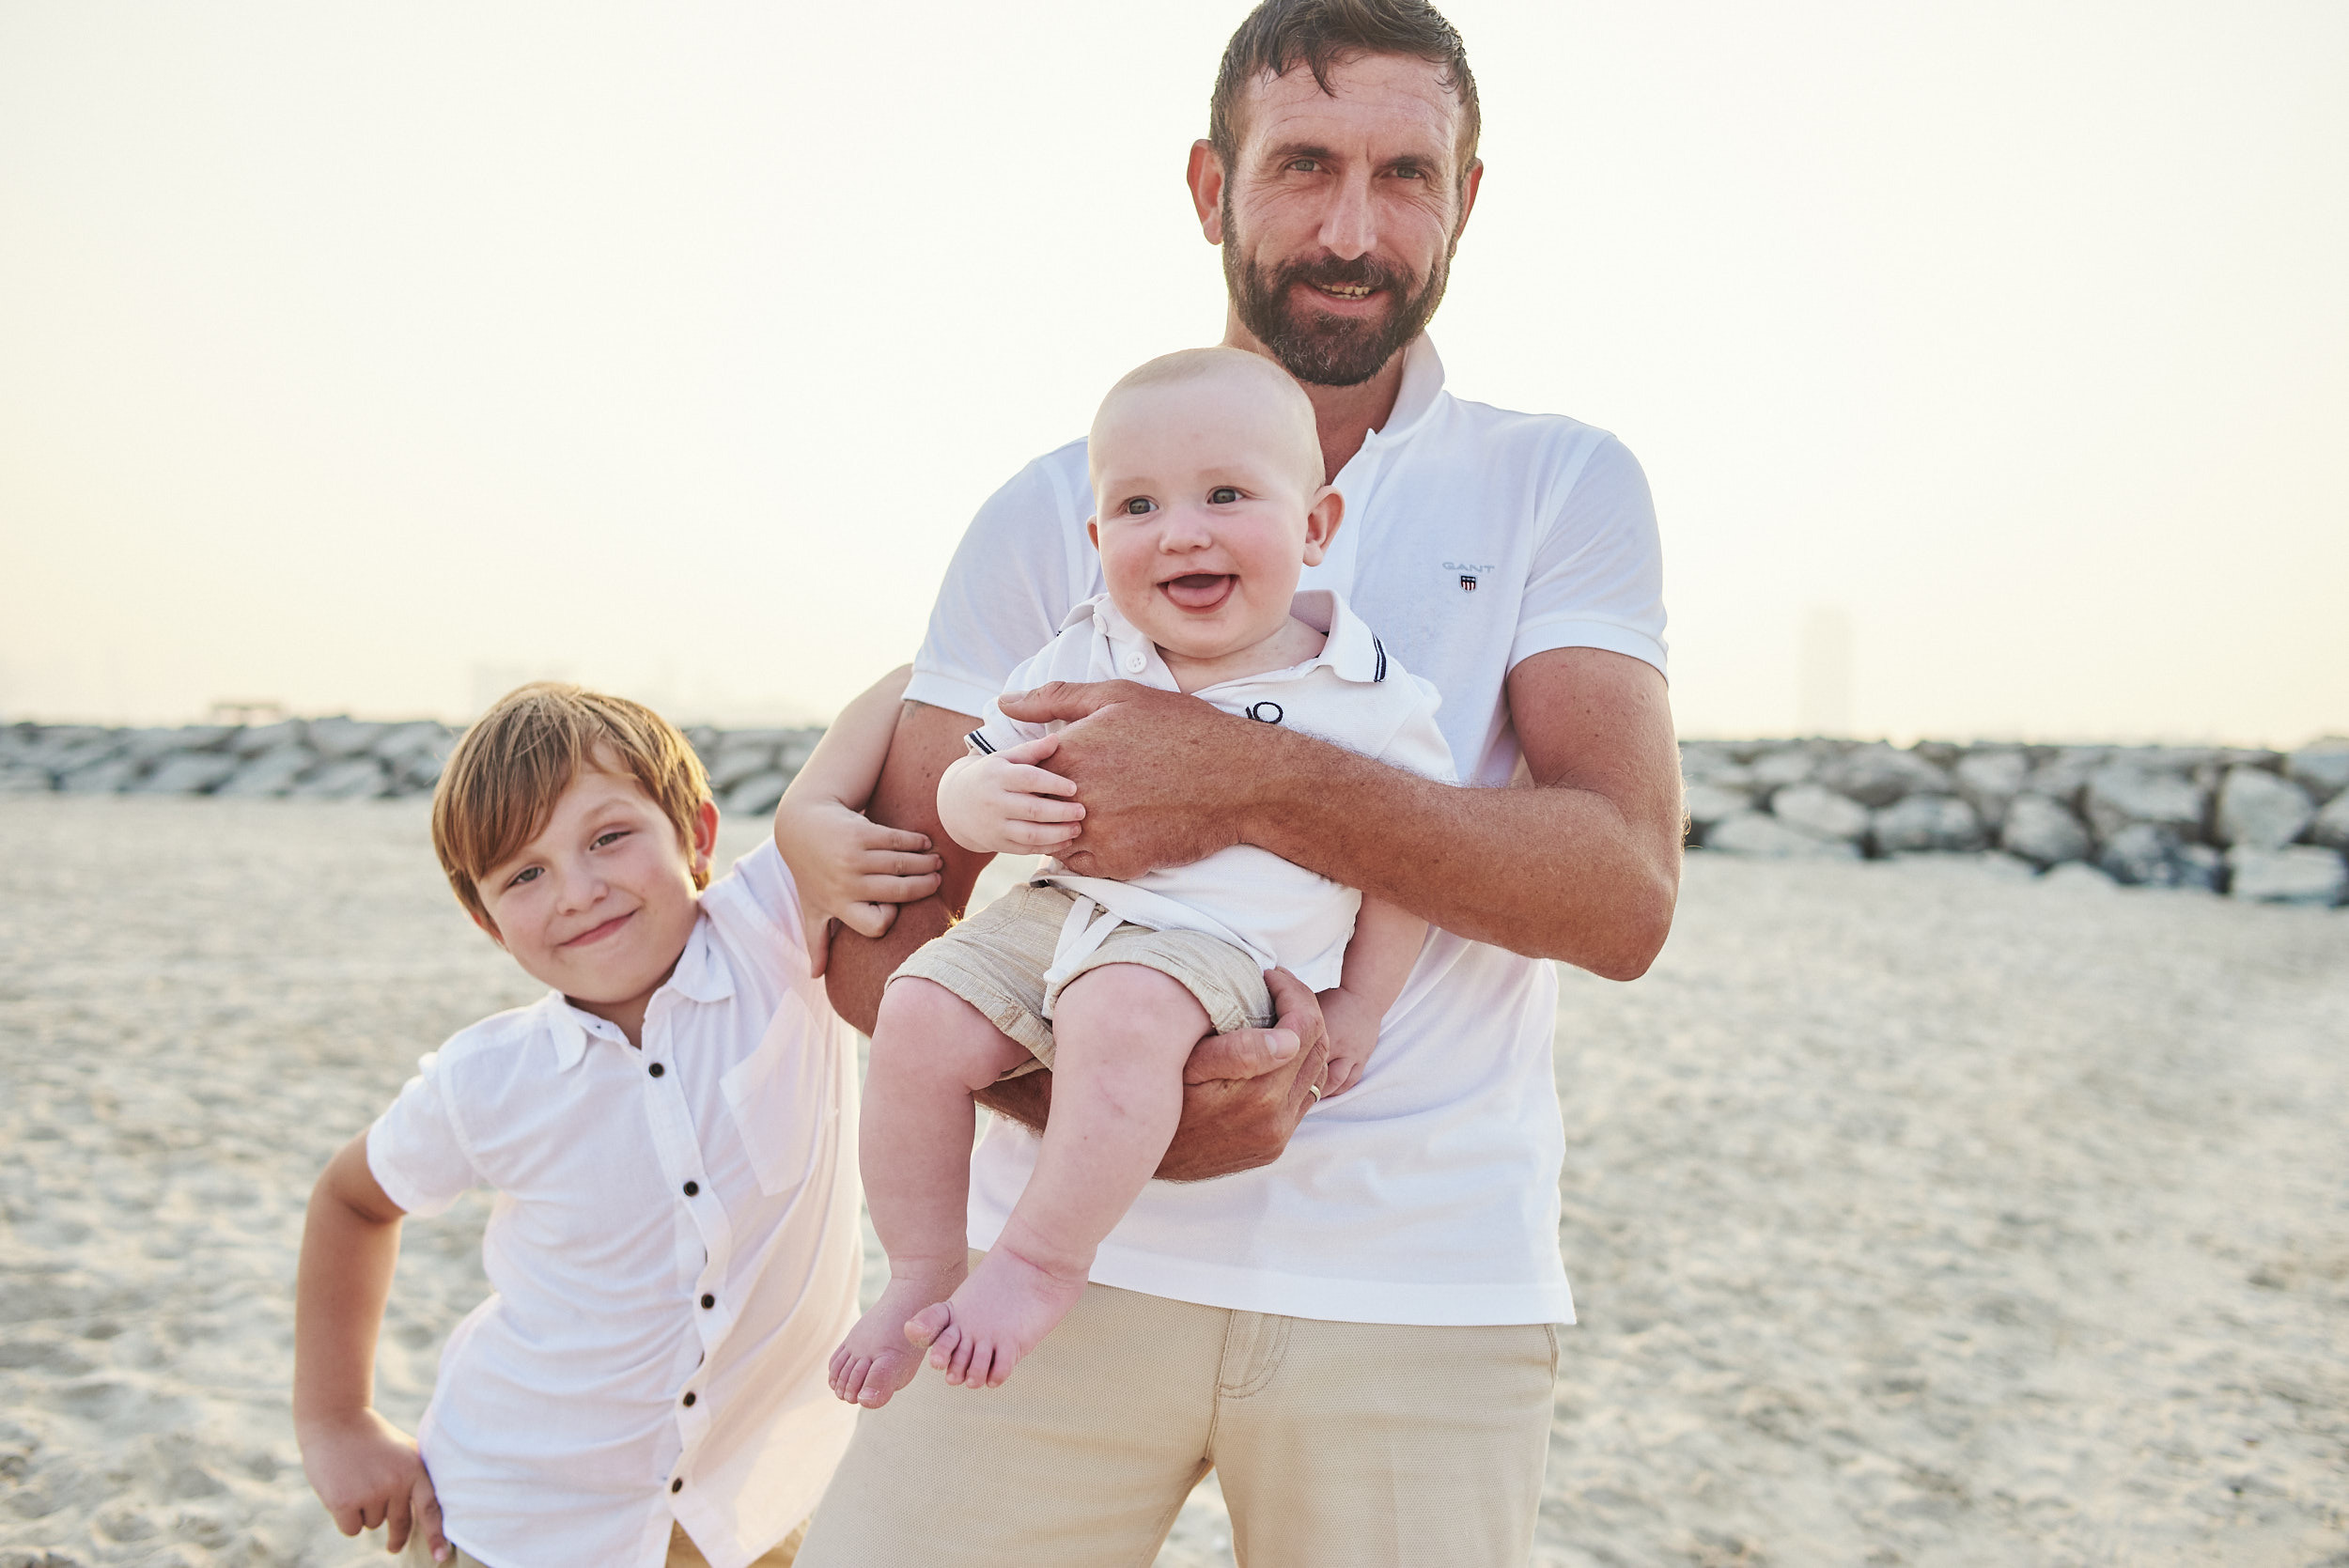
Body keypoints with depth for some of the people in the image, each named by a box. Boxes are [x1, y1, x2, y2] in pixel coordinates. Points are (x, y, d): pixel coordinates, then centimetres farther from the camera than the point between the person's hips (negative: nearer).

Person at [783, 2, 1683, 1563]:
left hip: (1424, 1292, 0)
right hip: (1074, 1254, 1)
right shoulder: (1055, 510, 5)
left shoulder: (1564, 486, 4)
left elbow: (1625, 892, -9)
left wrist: (1253, 784, -22)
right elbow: (878, 924, 2)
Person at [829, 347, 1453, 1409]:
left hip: (1223, 949, -4)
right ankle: (923, 1272, 3)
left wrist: (1358, 1010, 0)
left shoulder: (1367, 694, -6)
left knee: (1122, 1014, -35)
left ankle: (1044, 1261, -18)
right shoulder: (1082, 660, 2)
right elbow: (972, 777, 8)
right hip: (1065, 911, 5)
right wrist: (982, 803, -17)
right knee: (921, 1014, -15)